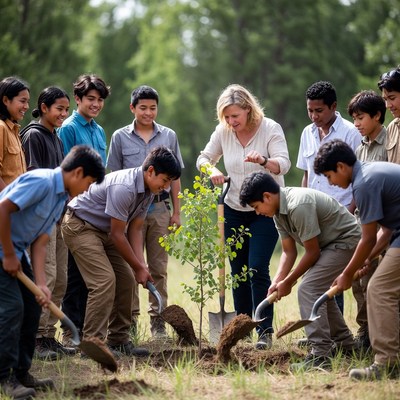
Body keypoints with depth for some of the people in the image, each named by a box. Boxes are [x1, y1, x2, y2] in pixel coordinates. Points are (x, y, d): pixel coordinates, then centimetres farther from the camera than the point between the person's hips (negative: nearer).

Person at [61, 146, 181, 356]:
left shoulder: (148, 191, -1)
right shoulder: (124, 188, -31)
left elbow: (134, 229, 3)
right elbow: (117, 234, -25)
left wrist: (141, 264, -7)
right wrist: (138, 268, -16)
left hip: (103, 230, 10)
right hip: (79, 226, -10)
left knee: (125, 279, 4)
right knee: (104, 280, -19)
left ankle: (118, 340, 11)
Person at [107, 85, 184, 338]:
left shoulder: (169, 136, 7)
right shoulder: (120, 137, 3)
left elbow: (174, 177, 10)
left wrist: (176, 212, 7)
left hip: (160, 208, 1)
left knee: (159, 268, 5)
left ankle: (158, 320, 10)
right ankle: (130, 319, 9)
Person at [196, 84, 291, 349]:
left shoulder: (270, 129, -11)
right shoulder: (223, 132, 0)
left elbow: (283, 164, -21)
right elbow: (204, 157, 11)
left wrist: (264, 161, -43)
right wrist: (212, 170, -12)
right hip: (234, 210, 4)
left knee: (258, 268, -13)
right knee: (238, 270, 7)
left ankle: (265, 330, -7)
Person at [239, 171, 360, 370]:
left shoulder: (298, 206, -28)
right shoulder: (279, 211, 2)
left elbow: (312, 252, -22)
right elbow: (289, 252, 6)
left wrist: (288, 282, -13)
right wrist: (277, 282, -7)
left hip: (346, 240, -11)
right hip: (329, 243, 11)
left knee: (308, 289, -19)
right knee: (319, 289, 21)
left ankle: (320, 355, -21)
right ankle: (344, 344, 33)